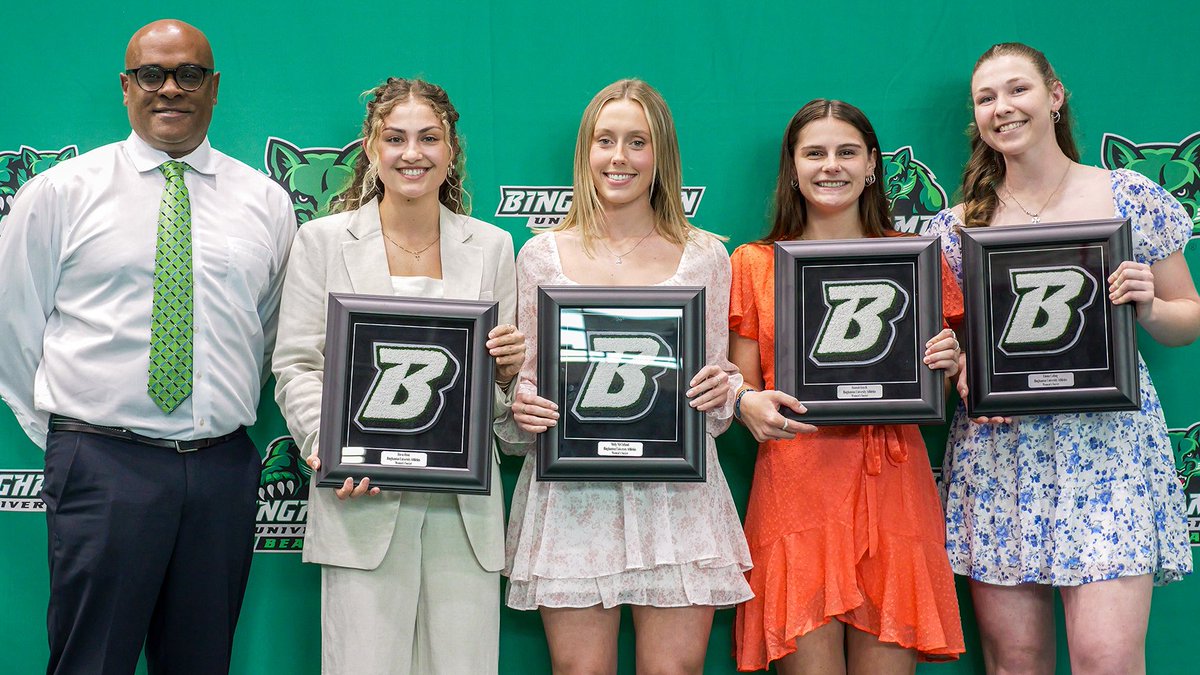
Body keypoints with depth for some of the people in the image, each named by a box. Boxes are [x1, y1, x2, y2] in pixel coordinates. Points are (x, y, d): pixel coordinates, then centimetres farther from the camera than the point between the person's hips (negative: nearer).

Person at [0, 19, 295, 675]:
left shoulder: (267, 202, 9)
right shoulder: (60, 191, 3)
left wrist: (229, 414, 10)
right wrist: (57, 431, 7)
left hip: (223, 468, 2)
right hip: (101, 466, -2)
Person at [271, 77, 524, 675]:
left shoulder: (492, 246, 11)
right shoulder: (323, 240, 6)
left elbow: (501, 399, 14)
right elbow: (296, 366, 2)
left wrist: (509, 370, -10)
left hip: (466, 506, 2)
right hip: (361, 498, -2)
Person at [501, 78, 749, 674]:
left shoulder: (705, 256, 8)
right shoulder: (540, 255, 8)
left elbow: (717, 393, 12)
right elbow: (526, 381, 11)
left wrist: (722, 390, -10)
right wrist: (519, 406, -11)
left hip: (677, 491, 0)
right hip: (571, 494, 0)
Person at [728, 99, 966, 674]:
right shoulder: (754, 264, 9)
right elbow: (741, 384, 9)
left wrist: (947, 364, -5)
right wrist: (749, 404, -13)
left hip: (892, 489, 1)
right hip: (795, 490, -1)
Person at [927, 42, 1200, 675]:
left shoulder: (1131, 197, 5)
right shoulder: (956, 227, 8)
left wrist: (1148, 308, -11)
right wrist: (963, 373, -9)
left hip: (1108, 440, -1)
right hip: (996, 450, 2)